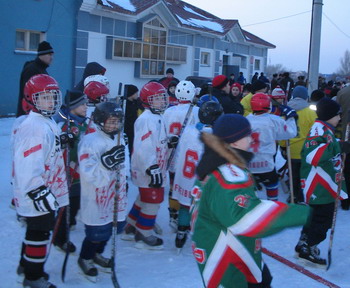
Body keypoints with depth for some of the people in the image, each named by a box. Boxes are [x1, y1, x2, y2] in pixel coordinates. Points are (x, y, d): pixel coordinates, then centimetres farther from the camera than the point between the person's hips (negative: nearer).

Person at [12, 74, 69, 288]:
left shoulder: (49, 123, 9)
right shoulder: (34, 127, -23)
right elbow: (27, 165, -29)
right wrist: (38, 192, -28)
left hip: (46, 191, 10)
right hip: (36, 195, -10)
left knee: (36, 229, 23)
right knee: (40, 232, 3)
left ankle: (26, 265, 41)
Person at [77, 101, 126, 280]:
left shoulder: (118, 139, 4)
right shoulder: (89, 142, -20)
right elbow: (88, 174, -26)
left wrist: (123, 181, 21)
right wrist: (107, 162, -35)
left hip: (113, 197, 7)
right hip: (95, 200, -7)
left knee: (108, 229, 18)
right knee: (96, 233, 1)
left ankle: (97, 254, 43)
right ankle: (85, 259, 28)